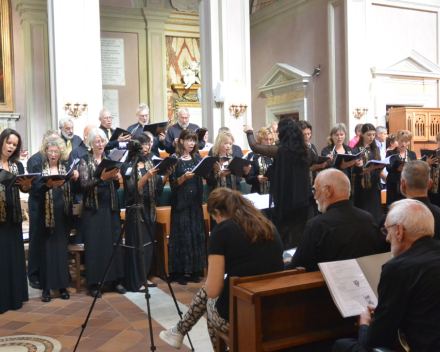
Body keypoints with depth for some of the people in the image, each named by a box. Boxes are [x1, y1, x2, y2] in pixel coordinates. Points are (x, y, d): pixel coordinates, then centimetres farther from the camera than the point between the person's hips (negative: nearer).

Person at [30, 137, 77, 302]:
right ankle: (46, 287, 9)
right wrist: (48, 185, -30)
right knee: (47, 250, 1)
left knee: (62, 250, 5)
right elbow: (34, 190, -13)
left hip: (63, 216, 2)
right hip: (46, 216, -2)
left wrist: (75, 179, -16)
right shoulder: (38, 168, 2)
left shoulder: (66, 168, 8)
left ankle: (62, 285, 14)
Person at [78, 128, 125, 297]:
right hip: (93, 208, -4)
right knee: (94, 244, -5)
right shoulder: (85, 160, 1)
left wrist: (116, 178, -8)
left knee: (114, 241, 3)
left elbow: (116, 186, 14)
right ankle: (94, 283, 3)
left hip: (110, 206, 4)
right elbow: (85, 185, -12)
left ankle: (116, 279, 11)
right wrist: (102, 178, -26)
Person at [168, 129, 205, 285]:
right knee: (182, 235, -3)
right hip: (181, 202, -4)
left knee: (197, 233, 5)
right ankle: (179, 272, 6)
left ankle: (194, 270, 15)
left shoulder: (197, 158, 11)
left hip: (195, 201, 4)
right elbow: (173, 183, -8)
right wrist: (184, 176, -24)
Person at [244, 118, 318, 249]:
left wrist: (249, 132, 14)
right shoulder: (306, 151, 2)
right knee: (299, 238, 12)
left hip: (284, 201, -5)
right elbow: (315, 160, 25)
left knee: (283, 239, 5)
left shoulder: (280, 151, -13)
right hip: (302, 201, 5)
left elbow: (254, 146, -3)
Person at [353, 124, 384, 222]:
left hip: (375, 185, 5)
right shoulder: (356, 150, -3)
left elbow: (378, 169, 14)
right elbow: (356, 171, -10)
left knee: (375, 213, 4)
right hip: (362, 187, -5)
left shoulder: (375, 149, 13)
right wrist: (371, 168, -25)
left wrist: (381, 166, -8)